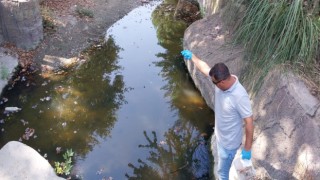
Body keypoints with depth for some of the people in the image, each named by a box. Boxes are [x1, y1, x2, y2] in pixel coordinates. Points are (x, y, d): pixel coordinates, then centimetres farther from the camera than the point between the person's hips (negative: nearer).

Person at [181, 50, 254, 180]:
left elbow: (249, 122, -29)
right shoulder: (222, 79, -16)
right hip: (219, 135, 7)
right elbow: (205, 68, 2)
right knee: (223, 164, 33)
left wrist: (247, 149, -22)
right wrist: (192, 56, 14)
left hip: (229, 142, -7)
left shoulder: (240, 96, -38)